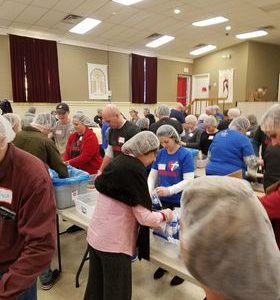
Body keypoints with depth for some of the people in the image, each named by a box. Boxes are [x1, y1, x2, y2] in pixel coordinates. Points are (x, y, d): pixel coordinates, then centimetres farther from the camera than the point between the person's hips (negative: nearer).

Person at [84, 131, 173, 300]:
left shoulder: (118, 162, 4)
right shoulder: (135, 170, -20)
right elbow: (144, 217, -17)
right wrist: (165, 216, 2)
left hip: (96, 236, 8)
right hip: (113, 242, -8)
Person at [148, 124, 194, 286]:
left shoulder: (185, 154, -13)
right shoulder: (160, 153, 1)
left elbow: (189, 180, -19)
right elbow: (152, 176, 5)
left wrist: (169, 190, -30)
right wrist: (149, 192, -12)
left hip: (180, 203, -5)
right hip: (163, 201, 5)